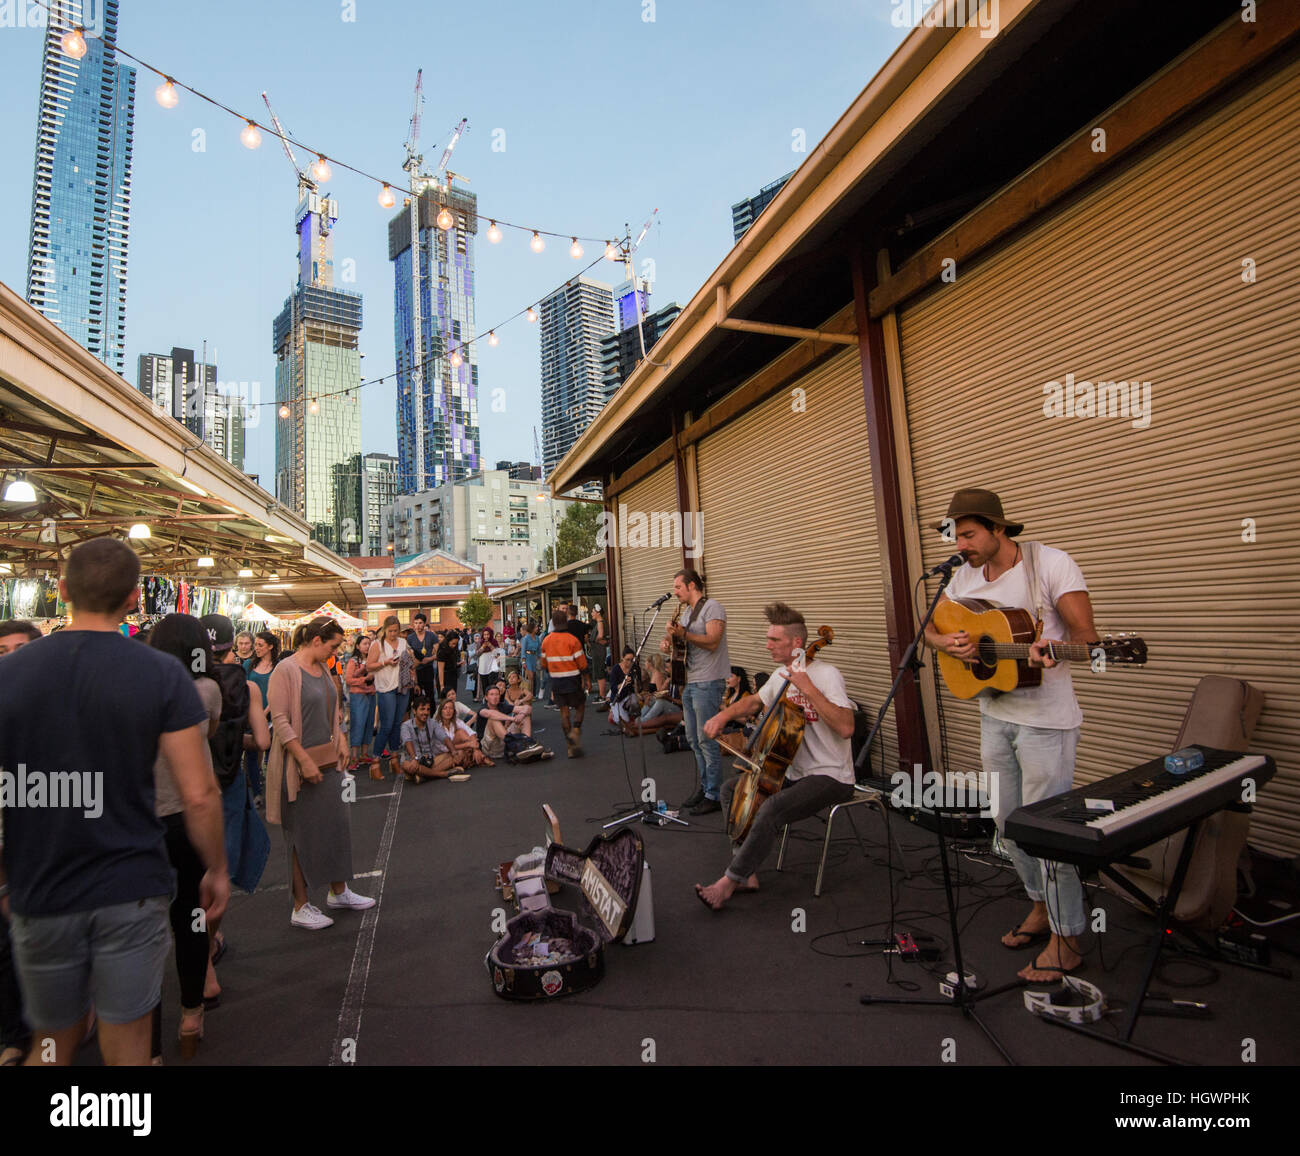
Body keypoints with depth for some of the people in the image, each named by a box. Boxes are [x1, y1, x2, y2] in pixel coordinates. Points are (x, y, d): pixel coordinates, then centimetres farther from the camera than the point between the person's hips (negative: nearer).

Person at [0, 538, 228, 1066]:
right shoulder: (163, 673, -12)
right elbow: (199, 794, -13)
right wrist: (216, 869, 2)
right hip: (132, 892, -2)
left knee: (53, 1043, 23)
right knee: (127, 1044, 12)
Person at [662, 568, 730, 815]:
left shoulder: (711, 607, -10)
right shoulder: (689, 613, 18)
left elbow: (712, 642, -21)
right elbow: (685, 643, 25)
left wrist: (683, 634, -28)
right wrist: (669, 642, 4)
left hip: (707, 683, -9)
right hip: (689, 683, 9)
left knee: (707, 740, -5)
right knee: (694, 739, 14)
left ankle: (714, 796, 3)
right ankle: (704, 784, 25)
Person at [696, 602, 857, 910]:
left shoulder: (826, 675, -18)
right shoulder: (781, 675, 7)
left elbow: (845, 728, -31)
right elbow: (754, 702, 26)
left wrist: (809, 689, -33)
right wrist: (725, 714, 9)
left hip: (830, 778, -9)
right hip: (795, 771, 9)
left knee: (771, 809, -31)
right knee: (731, 788, 6)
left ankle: (730, 880, -13)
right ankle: (747, 873, 5)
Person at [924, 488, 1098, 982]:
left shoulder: (1051, 563, -13)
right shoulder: (965, 575, 4)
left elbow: (1086, 636, -16)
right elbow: (931, 627, 12)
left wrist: (1051, 652, -36)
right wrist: (947, 642, -10)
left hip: (1045, 719, -6)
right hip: (994, 714, 7)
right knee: (1007, 821, 16)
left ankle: (1067, 938, 18)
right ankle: (1041, 908, 37)